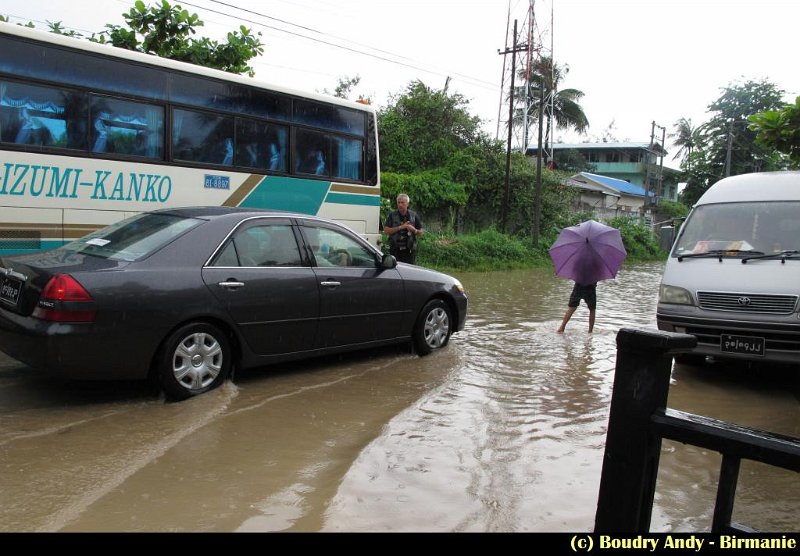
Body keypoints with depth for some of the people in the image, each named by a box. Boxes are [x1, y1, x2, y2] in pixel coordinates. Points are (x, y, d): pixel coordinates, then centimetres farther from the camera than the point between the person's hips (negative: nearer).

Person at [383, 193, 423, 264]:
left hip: (409, 250, 0)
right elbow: (386, 231, -7)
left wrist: (413, 230, -12)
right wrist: (400, 227, -14)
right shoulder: (392, 215, 3)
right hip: (395, 250, 0)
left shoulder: (414, 215, 6)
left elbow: (420, 233, 10)